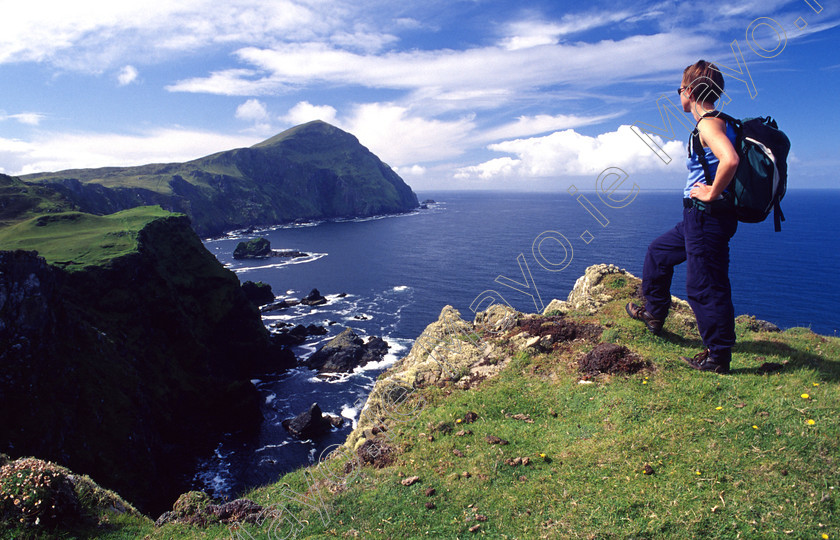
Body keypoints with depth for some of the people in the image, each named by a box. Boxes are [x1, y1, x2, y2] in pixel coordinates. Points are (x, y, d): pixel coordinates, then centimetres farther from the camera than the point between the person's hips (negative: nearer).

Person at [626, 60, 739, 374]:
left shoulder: (708, 123, -16)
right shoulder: (719, 123, 15)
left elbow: (730, 160, -35)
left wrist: (712, 193, -21)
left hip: (707, 217, -11)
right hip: (699, 218, 11)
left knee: (705, 285, -5)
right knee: (658, 252, 24)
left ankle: (719, 357, 4)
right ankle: (654, 313, 38)